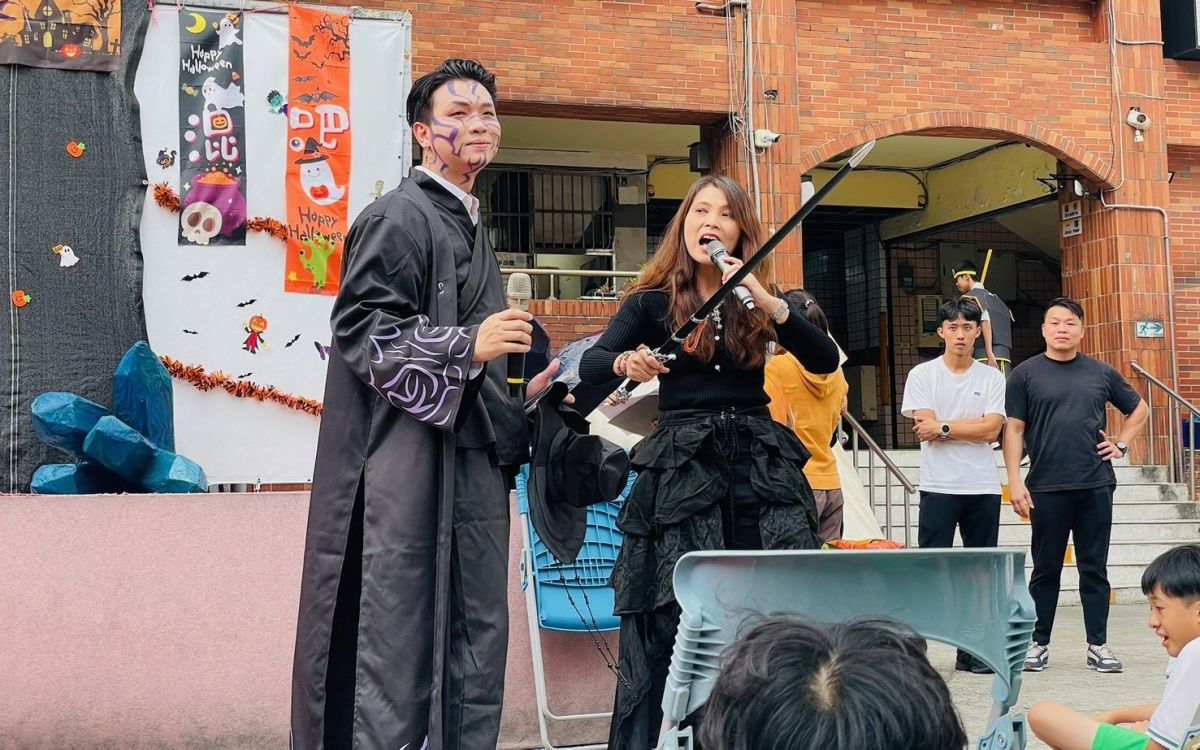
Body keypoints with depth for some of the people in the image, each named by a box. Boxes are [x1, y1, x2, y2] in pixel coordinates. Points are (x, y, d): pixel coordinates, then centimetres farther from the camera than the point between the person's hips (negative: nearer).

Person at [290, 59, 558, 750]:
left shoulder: (471, 225, 20)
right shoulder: (398, 218, -8)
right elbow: (359, 328, -16)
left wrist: (517, 392, 22)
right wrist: (466, 347, -22)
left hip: (475, 460, 9)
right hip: (411, 464, -9)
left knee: (476, 636, 9)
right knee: (401, 631, -6)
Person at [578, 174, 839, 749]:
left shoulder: (759, 303, 11)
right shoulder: (652, 302, 6)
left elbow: (825, 361, -1)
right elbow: (590, 366, -5)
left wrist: (769, 303, -14)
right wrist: (626, 363, -28)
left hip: (760, 465, 2)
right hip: (680, 469, -2)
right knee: (665, 622, -3)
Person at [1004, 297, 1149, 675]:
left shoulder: (1101, 373, 9)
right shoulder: (1025, 374, 2)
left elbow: (1138, 409, 23)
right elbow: (1014, 429, -1)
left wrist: (1121, 444, 9)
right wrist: (1015, 481, -8)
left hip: (1096, 486, 2)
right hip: (1047, 488, -2)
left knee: (1094, 568, 7)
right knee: (1046, 570, 5)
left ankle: (1098, 644, 14)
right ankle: (1039, 643, 14)